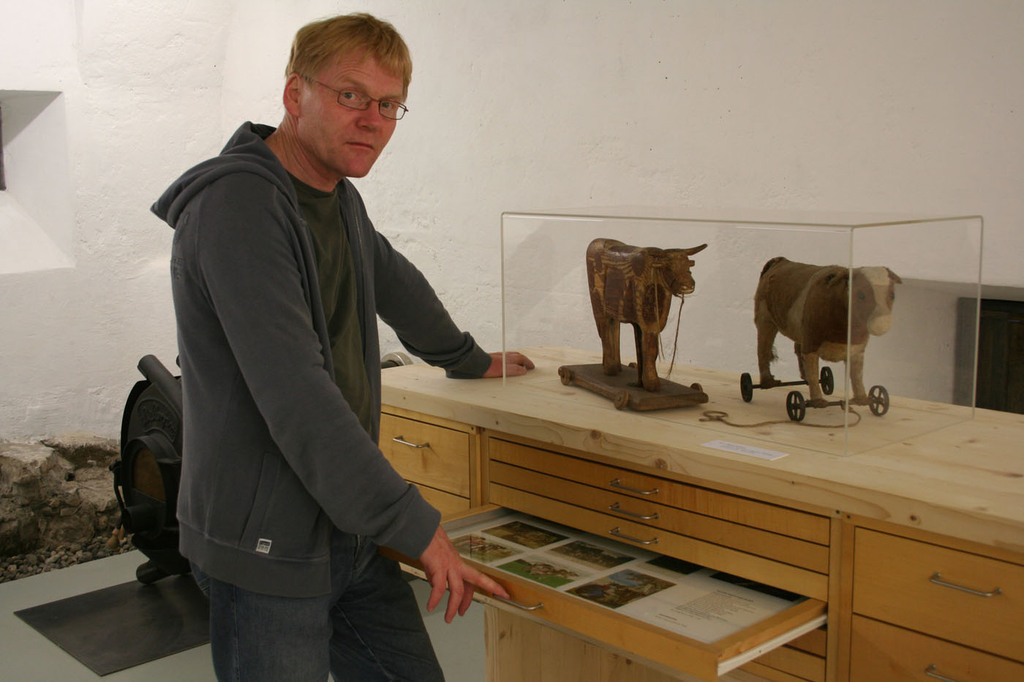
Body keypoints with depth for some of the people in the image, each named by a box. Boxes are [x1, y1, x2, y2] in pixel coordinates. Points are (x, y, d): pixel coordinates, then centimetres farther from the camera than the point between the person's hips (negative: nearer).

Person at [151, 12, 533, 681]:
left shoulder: (340, 200, 9)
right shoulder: (238, 202, -19)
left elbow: (396, 284, 30)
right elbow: (295, 393, -26)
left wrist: (470, 360, 44)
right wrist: (414, 525, -23)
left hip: (351, 533, 8)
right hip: (267, 547, -8)